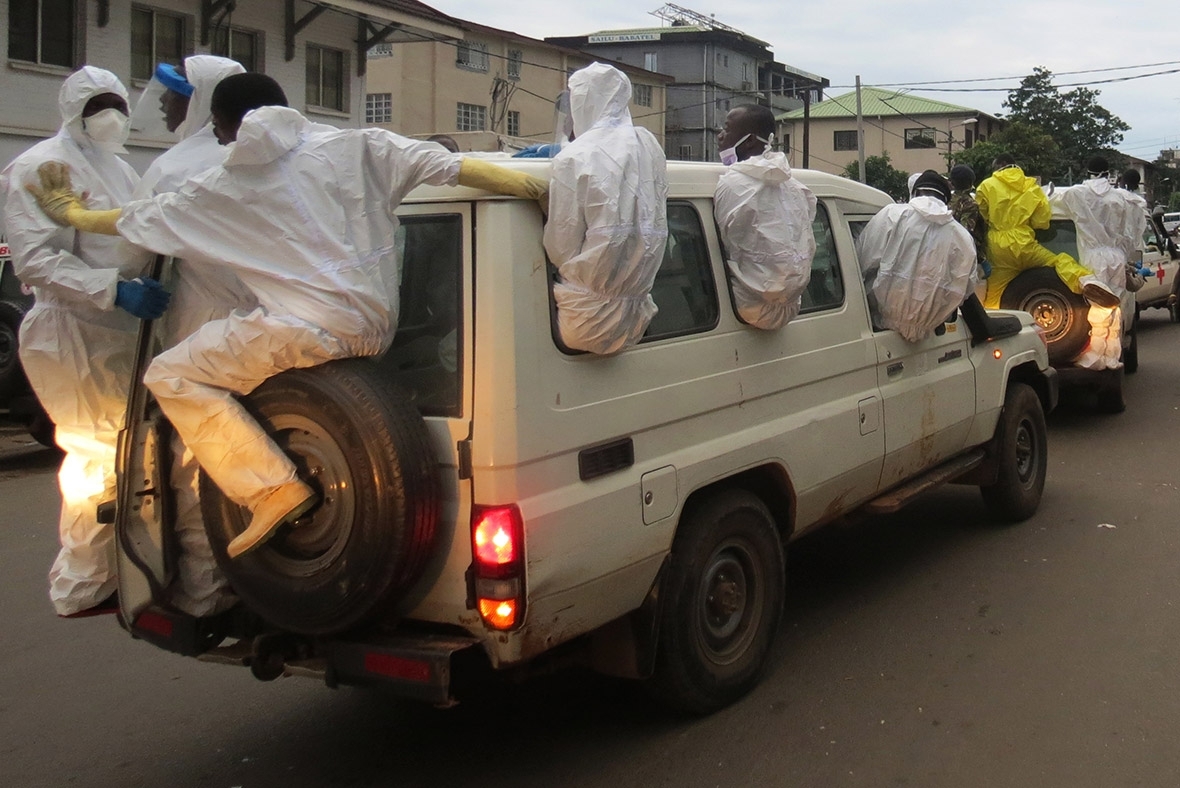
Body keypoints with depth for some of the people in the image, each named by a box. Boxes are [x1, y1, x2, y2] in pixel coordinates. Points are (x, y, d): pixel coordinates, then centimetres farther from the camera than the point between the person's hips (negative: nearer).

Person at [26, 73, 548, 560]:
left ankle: (273, 489, -3)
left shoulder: (223, 187, 7)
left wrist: (69, 212, 38)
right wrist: (534, 188, 11)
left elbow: (138, 220, 21)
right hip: (377, 331, 6)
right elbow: (457, 168, 4)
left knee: (169, 375, 9)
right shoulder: (357, 147, 10)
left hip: (308, 334, -6)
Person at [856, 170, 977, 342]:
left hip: (887, 314, -4)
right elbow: (966, 288, 5)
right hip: (928, 324, 4)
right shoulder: (962, 237, 0)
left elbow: (863, 259, -4)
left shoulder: (892, 214, -7)